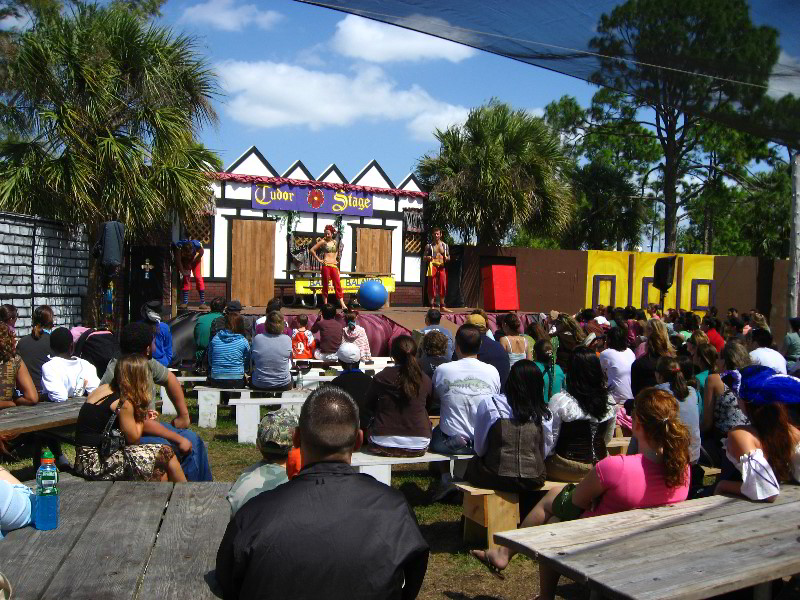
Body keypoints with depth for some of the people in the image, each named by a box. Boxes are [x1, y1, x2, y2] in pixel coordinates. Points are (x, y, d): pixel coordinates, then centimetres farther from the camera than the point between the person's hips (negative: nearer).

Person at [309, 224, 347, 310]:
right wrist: (318, 259, -3)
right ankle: (325, 304, 8)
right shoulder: (323, 242, 0)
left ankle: (342, 305, -8)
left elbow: (339, 250, 33)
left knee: (337, 285, -3)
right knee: (325, 285, 2)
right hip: (326, 265, -3)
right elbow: (312, 250, -2)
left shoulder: (336, 242, 12)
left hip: (334, 265, 3)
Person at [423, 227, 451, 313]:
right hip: (433, 267, -3)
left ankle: (442, 306, 10)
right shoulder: (429, 246, 5)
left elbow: (448, 257, 17)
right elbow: (424, 257, 5)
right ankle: (432, 306, -3)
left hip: (442, 267, 3)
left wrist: (447, 258, -6)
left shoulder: (445, 246, 13)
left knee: (443, 287, 2)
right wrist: (428, 258, -17)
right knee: (432, 287, -6)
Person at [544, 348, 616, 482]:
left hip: (567, 469, -6)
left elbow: (549, 442, -11)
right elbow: (607, 438, 11)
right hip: (599, 467, 6)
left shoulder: (559, 401, -17)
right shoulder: (609, 401, -2)